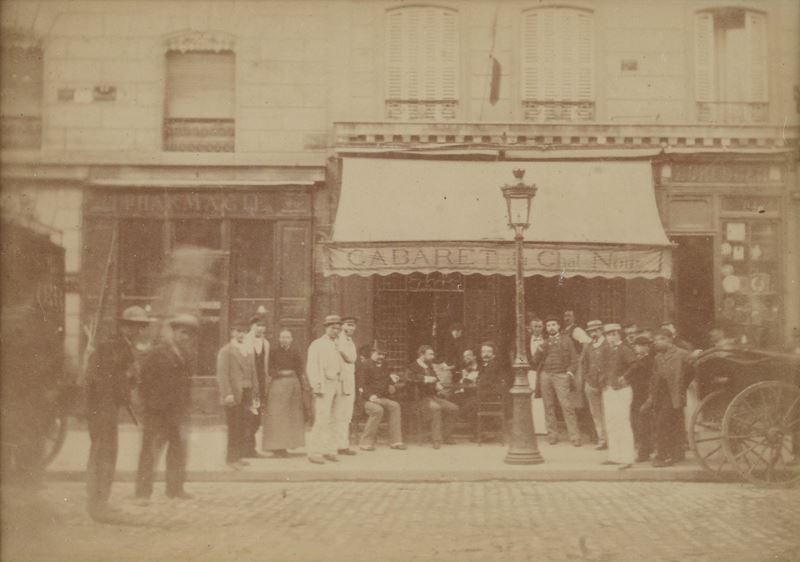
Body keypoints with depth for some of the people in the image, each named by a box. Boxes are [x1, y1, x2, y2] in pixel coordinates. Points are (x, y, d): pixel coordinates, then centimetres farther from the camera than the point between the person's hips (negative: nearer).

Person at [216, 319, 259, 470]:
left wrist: (254, 392, 13)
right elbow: (222, 374, -11)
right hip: (234, 395, -7)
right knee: (234, 428, -4)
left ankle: (239, 455, 16)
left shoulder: (246, 350, 18)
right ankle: (231, 458, 3)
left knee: (244, 427, 7)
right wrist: (227, 393, -19)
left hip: (247, 394, 7)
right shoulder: (226, 350, -5)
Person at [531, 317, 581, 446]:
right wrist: (540, 350, -4)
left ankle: (574, 437, -12)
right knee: (549, 406, 0)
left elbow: (574, 358, 9)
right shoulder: (544, 342, 18)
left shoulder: (566, 340, 12)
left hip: (561, 376, -3)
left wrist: (570, 372, -4)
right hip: (545, 376, 3)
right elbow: (535, 361, 13)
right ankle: (552, 435, 7)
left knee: (567, 406, -12)